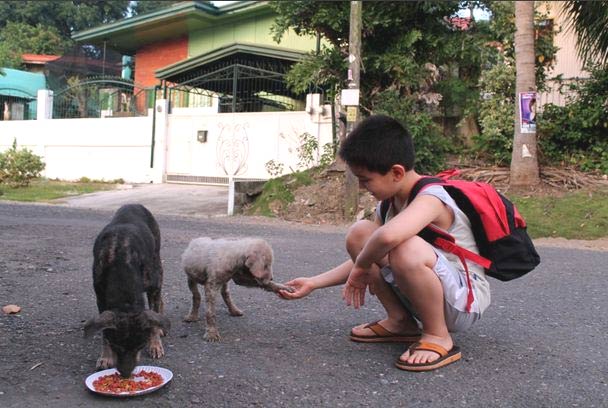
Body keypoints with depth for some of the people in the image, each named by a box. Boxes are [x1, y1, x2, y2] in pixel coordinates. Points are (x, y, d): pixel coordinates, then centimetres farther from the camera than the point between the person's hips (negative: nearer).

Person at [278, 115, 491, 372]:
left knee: (407, 249, -38)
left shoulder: (431, 199, -26)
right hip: (425, 296, 8)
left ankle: (438, 337, -14)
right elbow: (364, 259, 6)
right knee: (359, 232, -6)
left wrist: (361, 266, -28)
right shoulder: (388, 203, 2)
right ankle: (400, 322, 3)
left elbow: (388, 236, -48)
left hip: (465, 300, -8)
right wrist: (313, 283, 2)